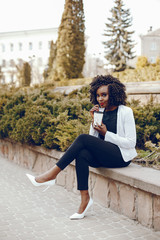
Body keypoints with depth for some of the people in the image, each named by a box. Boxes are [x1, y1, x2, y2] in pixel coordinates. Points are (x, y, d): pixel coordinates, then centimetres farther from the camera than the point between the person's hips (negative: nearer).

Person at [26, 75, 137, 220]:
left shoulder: (126, 112, -5)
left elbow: (131, 143, -10)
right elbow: (94, 140, 12)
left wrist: (106, 133, -13)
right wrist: (94, 121, -3)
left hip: (122, 156, -6)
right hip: (103, 155, 6)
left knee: (83, 139, -25)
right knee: (82, 155, -28)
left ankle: (52, 174, -23)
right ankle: (85, 199, -22)